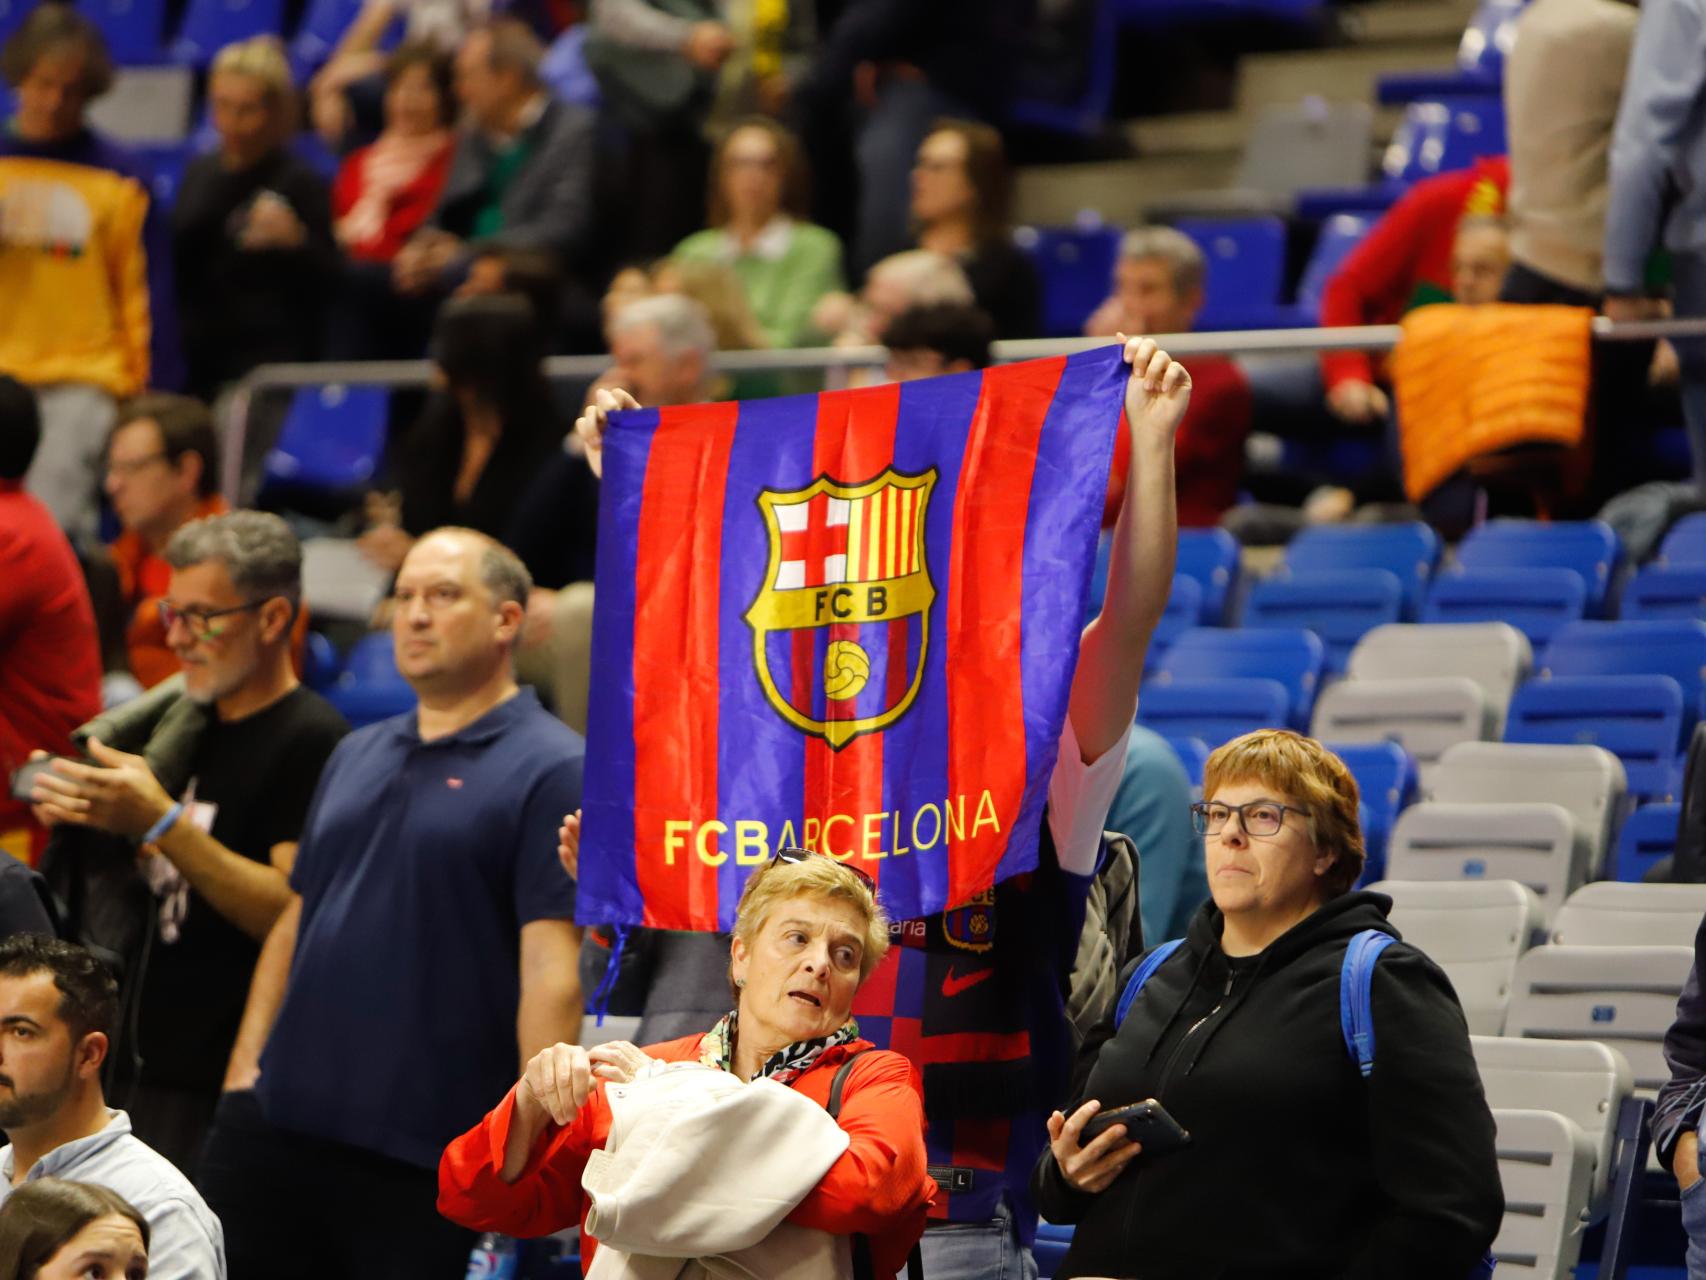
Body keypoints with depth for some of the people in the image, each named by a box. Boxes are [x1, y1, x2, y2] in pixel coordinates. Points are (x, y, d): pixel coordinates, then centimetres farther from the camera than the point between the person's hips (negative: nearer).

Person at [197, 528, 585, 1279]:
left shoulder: (550, 771, -6)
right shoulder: (357, 758, 17)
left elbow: (552, 970, -13)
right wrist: (247, 1063, 11)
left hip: (424, 1159, -7)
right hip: (275, 1125, 7)